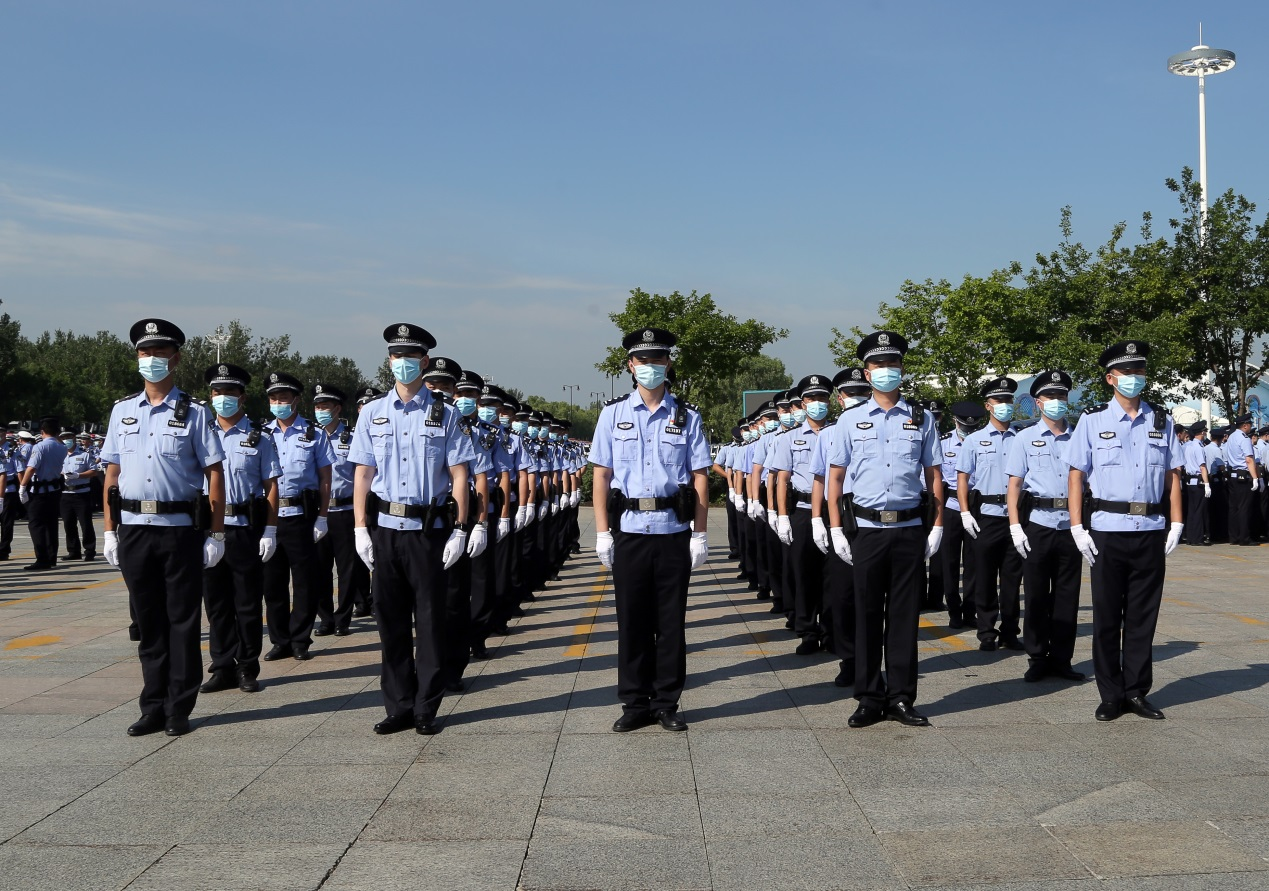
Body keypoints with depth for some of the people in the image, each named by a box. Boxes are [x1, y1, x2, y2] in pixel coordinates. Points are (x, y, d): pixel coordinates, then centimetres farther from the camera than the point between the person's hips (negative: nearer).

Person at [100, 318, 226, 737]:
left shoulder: (193, 412, 0)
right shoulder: (122, 410, 11)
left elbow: (214, 473, -2)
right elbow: (112, 473, 12)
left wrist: (216, 533, -6)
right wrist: (110, 532, 7)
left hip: (180, 528, -3)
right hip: (133, 530, 3)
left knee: (182, 622, 4)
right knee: (148, 623, 11)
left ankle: (179, 709, 14)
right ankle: (153, 707, 21)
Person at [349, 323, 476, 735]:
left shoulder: (444, 414, 3)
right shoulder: (373, 413, 9)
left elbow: (459, 474, 1)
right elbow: (363, 474, 7)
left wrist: (459, 530, -6)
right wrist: (361, 529, 0)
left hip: (430, 530, -2)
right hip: (385, 529, 2)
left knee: (430, 622, 3)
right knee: (391, 621, 7)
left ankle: (427, 709, 14)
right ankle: (398, 707, 18)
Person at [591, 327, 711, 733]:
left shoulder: (686, 417, 5)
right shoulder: (613, 414, 6)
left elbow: (700, 478, 4)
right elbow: (601, 475, 4)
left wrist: (700, 535, -1)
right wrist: (602, 533, -2)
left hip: (674, 532, 0)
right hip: (629, 531, 0)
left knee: (671, 621, 6)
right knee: (631, 621, 6)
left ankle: (667, 703, 17)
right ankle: (635, 703, 17)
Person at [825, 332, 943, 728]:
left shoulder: (921, 419, 7)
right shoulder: (851, 420, 5)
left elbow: (934, 476, 10)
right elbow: (835, 476, 6)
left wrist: (937, 527, 4)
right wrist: (836, 530, -1)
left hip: (910, 529, 1)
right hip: (866, 529, 0)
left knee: (904, 616, 5)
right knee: (867, 616, 4)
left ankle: (901, 698, 15)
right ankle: (870, 699, 14)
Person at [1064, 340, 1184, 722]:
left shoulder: (1161, 422, 9)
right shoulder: (1093, 421, 2)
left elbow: (1173, 475, 10)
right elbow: (1076, 475, 0)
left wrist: (1176, 525, 2)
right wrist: (1077, 528, -6)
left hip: (1151, 532, 2)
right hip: (1107, 530, -2)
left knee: (1143, 616, 9)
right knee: (1107, 617, 5)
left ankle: (1137, 691, 19)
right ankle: (1111, 695, 15)